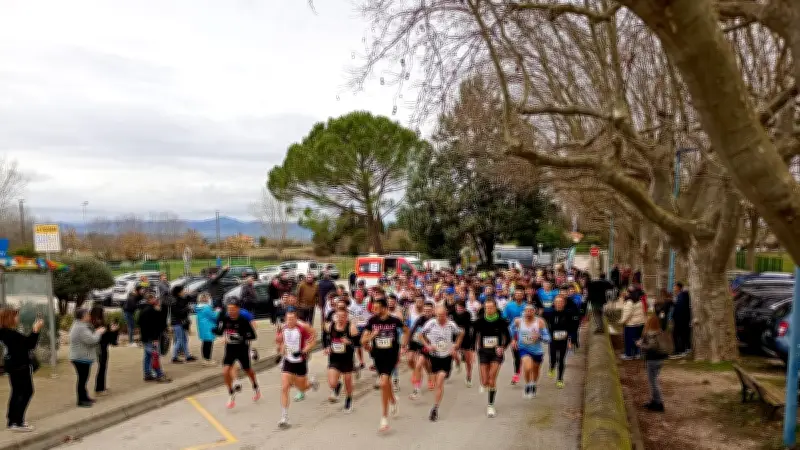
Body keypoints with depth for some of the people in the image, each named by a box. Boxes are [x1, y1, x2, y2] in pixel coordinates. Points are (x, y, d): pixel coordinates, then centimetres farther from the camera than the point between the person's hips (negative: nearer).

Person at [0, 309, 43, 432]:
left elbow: (25, 343, 13)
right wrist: (36, 330, -17)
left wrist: (34, 330, 11)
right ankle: (18, 423, -5)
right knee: (27, 392, -4)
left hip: (13, 365, 10)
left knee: (16, 392, 16)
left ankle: (12, 421, 23)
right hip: (21, 366, -10)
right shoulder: (11, 333, -22)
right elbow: (29, 344, -22)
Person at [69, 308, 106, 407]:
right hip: (82, 358, -11)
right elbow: (92, 340, -26)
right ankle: (81, 400, 5)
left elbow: (87, 339, 20)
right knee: (82, 379, -3)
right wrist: (99, 332, -11)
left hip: (81, 358, 11)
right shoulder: (81, 328, -22)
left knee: (83, 378, 18)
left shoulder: (78, 325, 13)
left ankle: (84, 397, 28)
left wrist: (96, 332, 8)